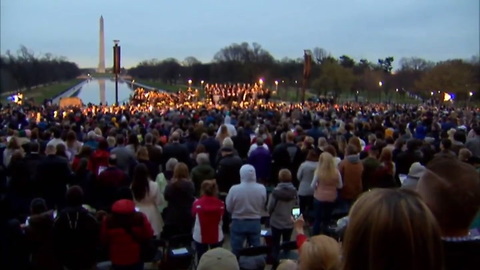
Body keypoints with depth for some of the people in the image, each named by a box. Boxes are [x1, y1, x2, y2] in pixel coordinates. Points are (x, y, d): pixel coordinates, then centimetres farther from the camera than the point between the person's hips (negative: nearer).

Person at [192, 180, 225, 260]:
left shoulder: (197, 203, -12)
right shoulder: (220, 204, -10)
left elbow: (193, 214, 5)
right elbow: (221, 217, 4)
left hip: (200, 237, 0)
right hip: (217, 237, 1)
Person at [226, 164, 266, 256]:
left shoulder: (234, 189, -19)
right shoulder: (262, 188, -12)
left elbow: (229, 208, -7)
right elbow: (263, 206, 4)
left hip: (238, 223, -2)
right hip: (255, 223, 2)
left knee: (236, 250, 13)